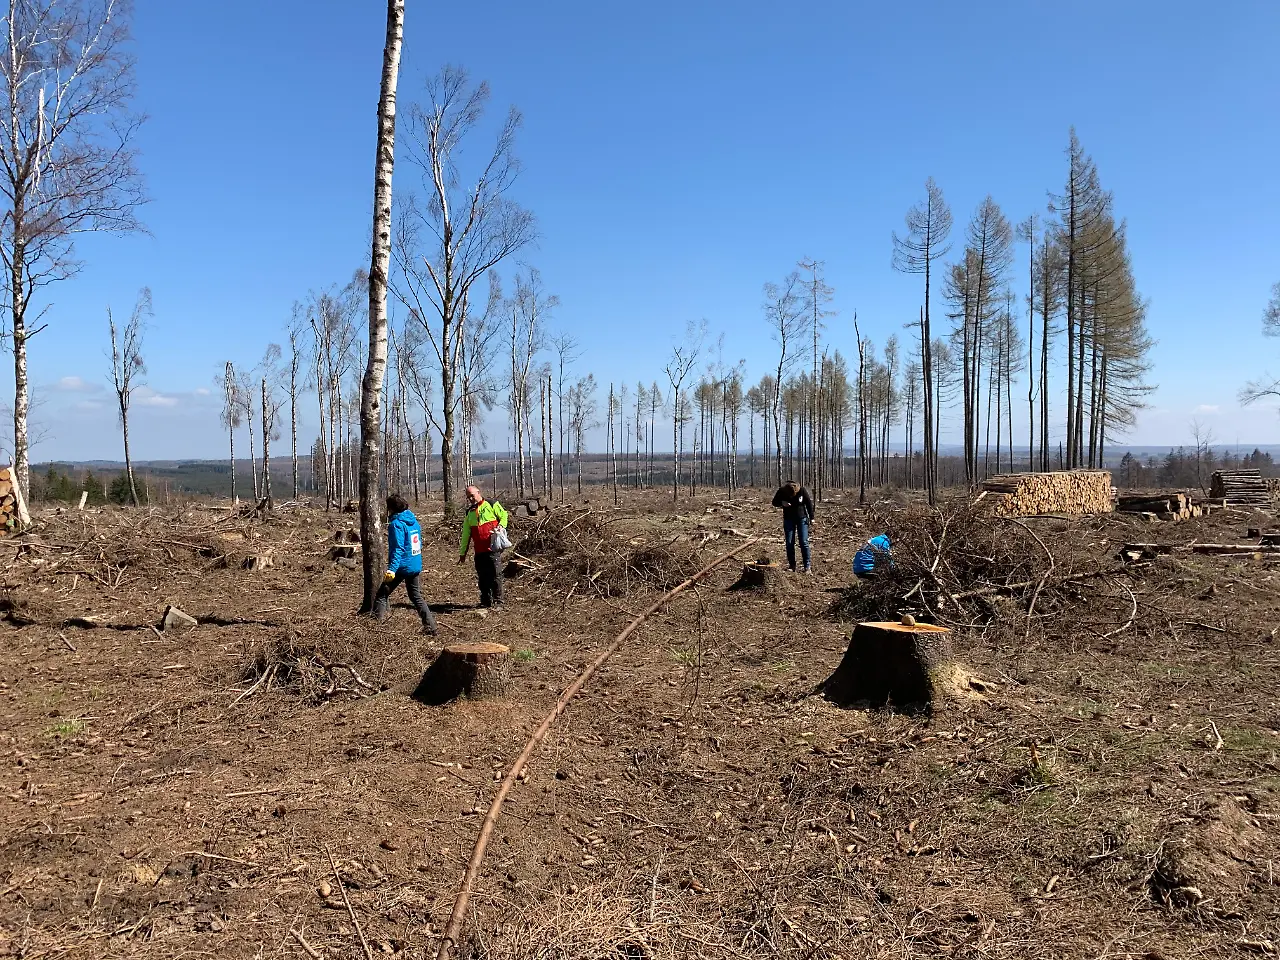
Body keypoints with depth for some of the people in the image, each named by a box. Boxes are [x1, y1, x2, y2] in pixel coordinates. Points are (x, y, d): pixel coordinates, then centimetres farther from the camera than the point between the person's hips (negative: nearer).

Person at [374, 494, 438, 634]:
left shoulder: (396, 524, -14)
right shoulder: (414, 521, 11)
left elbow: (398, 548, -22)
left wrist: (392, 568, -27)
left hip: (401, 566, -8)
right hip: (415, 566, 8)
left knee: (382, 594, 3)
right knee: (416, 596, 16)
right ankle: (430, 626, 11)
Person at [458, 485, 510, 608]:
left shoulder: (492, 505, 3)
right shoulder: (469, 512, 19)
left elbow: (504, 516, 6)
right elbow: (466, 534, 21)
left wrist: (500, 526, -15)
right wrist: (463, 552, 19)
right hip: (479, 551, 6)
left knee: (495, 574, -5)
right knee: (482, 576, 7)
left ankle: (497, 600, 3)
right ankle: (486, 601, 17)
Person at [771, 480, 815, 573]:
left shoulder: (802, 490, -19)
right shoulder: (781, 491, -17)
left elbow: (809, 503, -5)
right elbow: (774, 502, -2)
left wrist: (811, 517, -2)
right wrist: (782, 503, -24)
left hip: (802, 518, -2)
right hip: (788, 519, 2)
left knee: (804, 542, -6)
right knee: (789, 543, 1)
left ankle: (807, 565, 1)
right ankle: (792, 566, 10)